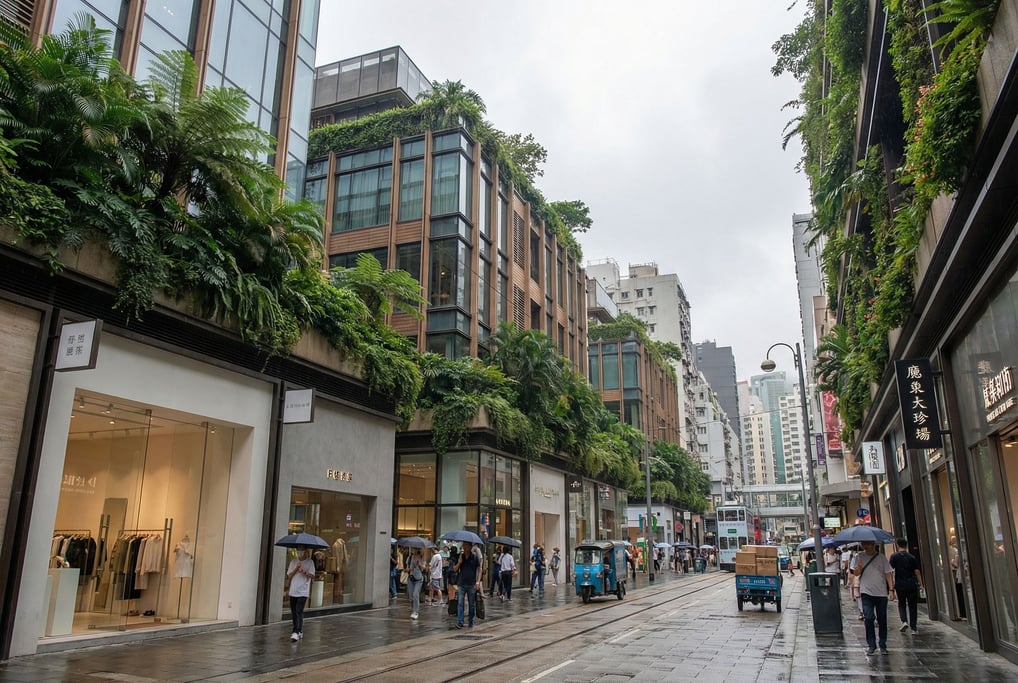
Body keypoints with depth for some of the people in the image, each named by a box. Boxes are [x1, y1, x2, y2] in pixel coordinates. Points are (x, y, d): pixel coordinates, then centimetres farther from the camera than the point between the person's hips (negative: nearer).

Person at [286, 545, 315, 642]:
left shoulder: (310, 562, 0)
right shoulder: (293, 561, 10)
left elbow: (312, 576, -5)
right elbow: (289, 576, 4)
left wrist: (304, 572, -22)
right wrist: (296, 569, -12)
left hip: (303, 591, -4)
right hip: (293, 591, 4)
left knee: (299, 611, -15)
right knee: (293, 612, 9)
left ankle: (296, 632, -18)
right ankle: (299, 631, 22)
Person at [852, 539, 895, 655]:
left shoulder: (881, 557, 2)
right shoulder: (860, 556, 4)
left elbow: (888, 573, 1)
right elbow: (856, 573, 2)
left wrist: (891, 589, -8)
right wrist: (859, 565, -19)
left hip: (881, 593, 0)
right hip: (866, 593, 0)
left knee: (882, 620, 7)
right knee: (869, 617, -11)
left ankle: (883, 646, 19)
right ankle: (871, 645, -1)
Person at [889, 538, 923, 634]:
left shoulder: (894, 556, -2)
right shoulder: (912, 557, 3)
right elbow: (917, 571, 1)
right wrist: (920, 584, 9)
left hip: (900, 585, -1)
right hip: (912, 584, 1)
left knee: (901, 604, 16)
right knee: (913, 606, 8)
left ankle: (904, 621, -4)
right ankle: (914, 628, 7)